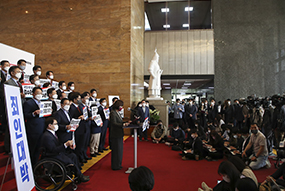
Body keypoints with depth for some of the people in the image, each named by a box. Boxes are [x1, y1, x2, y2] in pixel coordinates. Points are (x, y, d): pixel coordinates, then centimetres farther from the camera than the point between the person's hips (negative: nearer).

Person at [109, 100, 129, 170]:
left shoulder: (117, 112, 12)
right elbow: (114, 123, -22)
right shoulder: (113, 113, -16)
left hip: (119, 134, 10)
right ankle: (115, 166, 12)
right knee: (116, 150, 0)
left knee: (119, 150, 16)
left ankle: (118, 164, 28)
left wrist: (125, 123, 7)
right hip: (115, 135, -10)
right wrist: (123, 124, -27)